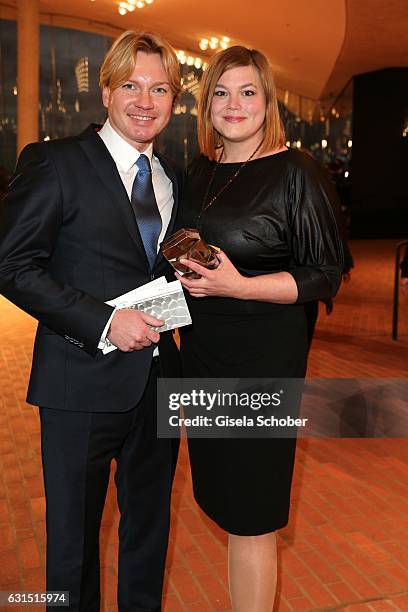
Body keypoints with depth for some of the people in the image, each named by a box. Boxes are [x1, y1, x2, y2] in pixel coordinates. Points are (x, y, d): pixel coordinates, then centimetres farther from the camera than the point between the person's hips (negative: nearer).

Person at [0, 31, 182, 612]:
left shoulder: (174, 177, 12)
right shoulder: (55, 162, -8)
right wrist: (103, 321, -20)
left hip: (157, 378, 6)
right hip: (83, 381, -5)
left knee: (150, 520, 21)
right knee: (74, 530, 12)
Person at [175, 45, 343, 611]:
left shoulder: (294, 171, -9)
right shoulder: (200, 171, 10)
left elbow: (327, 275, -11)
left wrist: (241, 287, -22)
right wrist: (180, 268, 2)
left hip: (263, 354, -7)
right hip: (201, 351, 7)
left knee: (250, 516, 4)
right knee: (221, 495, 18)